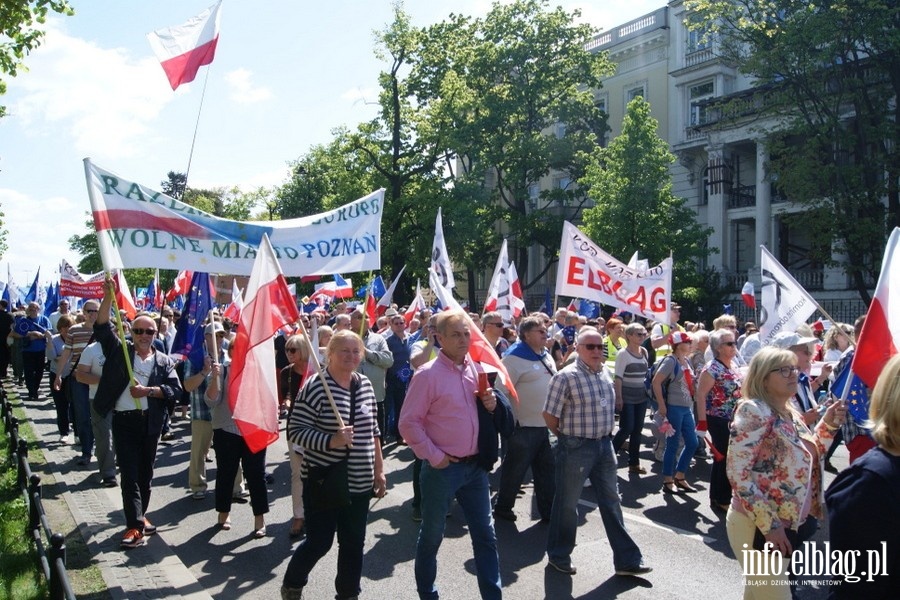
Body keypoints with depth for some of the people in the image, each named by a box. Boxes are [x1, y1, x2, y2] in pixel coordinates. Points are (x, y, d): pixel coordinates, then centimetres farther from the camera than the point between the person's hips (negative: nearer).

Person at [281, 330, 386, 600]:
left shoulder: (366, 385, 6)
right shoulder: (315, 386, -14)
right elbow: (295, 431, -15)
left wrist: (379, 470, 14)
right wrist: (331, 441, -27)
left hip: (360, 482, 6)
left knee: (353, 543, 14)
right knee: (319, 542, 6)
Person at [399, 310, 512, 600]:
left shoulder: (478, 369, 5)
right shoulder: (428, 374, -14)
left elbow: (499, 416, 16)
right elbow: (408, 423, -13)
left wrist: (493, 405, -6)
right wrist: (434, 456, -14)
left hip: (476, 466, 5)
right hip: (443, 468, -5)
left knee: (485, 535, 12)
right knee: (432, 535, 12)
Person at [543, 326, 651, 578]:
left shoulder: (605, 373, 6)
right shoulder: (565, 377, -17)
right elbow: (550, 415, -12)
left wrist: (605, 435, 14)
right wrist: (568, 436, 0)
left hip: (604, 445, 7)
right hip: (576, 447, -7)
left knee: (611, 501, 13)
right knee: (567, 503, 8)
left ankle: (626, 559, 23)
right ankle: (558, 555, 26)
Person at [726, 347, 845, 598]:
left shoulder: (792, 414, 7)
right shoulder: (753, 410, -18)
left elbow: (806, 456, 18)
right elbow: (737, 472, -23)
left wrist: (828, 425, 4)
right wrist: (768, 524, -24)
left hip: (788, 525, 8)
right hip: (757, 525, -8)